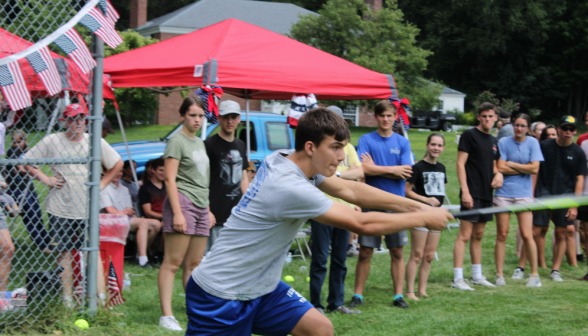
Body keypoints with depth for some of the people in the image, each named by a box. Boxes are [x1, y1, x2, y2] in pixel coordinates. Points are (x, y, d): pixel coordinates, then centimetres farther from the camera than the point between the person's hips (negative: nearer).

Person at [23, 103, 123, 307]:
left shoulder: (96, 142, 4)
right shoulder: (51, 141, 0)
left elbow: (117, 164, 16)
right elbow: (26, 161, 5)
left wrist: (101, 184, 5)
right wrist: (45, 179, -3)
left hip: (88, 208, 1)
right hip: (60, 208, -1)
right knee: (63, 252, 3)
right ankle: (67, 296, 10)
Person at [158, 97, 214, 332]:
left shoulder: (199, 143, 21)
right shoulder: (177, 141, -5)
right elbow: (170, 179, -12)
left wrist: (208, 210, 22)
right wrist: (177, 213, -19)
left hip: (200, 206, 8)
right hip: (182, 202, -8)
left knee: (194, 264, 9)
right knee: (172, 262, -9)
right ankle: (166, 315, -11)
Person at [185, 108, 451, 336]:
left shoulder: (285, 159, -1)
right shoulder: (290, 187, -28)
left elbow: (351, 190, 8)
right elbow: (364, 225, -23)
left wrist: (415, 205, 2)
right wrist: (424, 219, -13)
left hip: (260, 288, 9)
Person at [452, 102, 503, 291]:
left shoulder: (493, 141, 16)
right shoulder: (469, 135, -5)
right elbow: (460, 164, -9)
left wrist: (498, 174, 4)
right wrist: (465, 191, -17)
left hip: (486, 194, 7)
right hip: (472, 194, -7)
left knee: (478, 236, 14)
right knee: (464, 235, -9)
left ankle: (477, 276, 21)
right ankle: (457, 279, -10)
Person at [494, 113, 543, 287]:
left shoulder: (532, 142, 3)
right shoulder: (503, 142, 2)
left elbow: (535, 168, -6)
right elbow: (500, 168, -7)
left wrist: (512, 165, -4)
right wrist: (524, 169, -5)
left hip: (524, 194, 0)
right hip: (503, 193, 0)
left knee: (527, 235, -5)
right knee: (502, 235, 1)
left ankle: (535, 274, 6)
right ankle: (499, 275, 8)